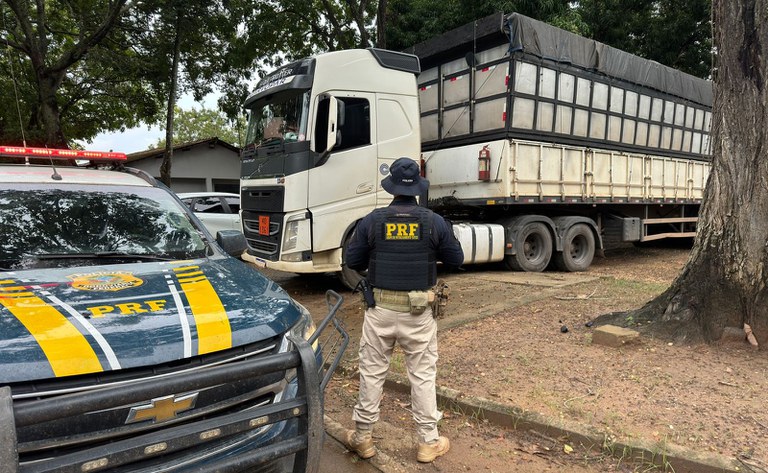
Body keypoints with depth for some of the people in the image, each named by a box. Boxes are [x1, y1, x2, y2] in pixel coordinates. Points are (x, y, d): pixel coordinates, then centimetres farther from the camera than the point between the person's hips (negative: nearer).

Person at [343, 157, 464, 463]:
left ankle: (362, 438, 25)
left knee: (372, 373, 13)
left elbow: (353, 261, 0)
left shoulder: (372, 221, -6)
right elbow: (456, 260, 3)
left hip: (380, 308, 1)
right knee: (422, 376, 11)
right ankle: (428, 442, 22)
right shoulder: (434, 222, -6)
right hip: (418, 311, 0)